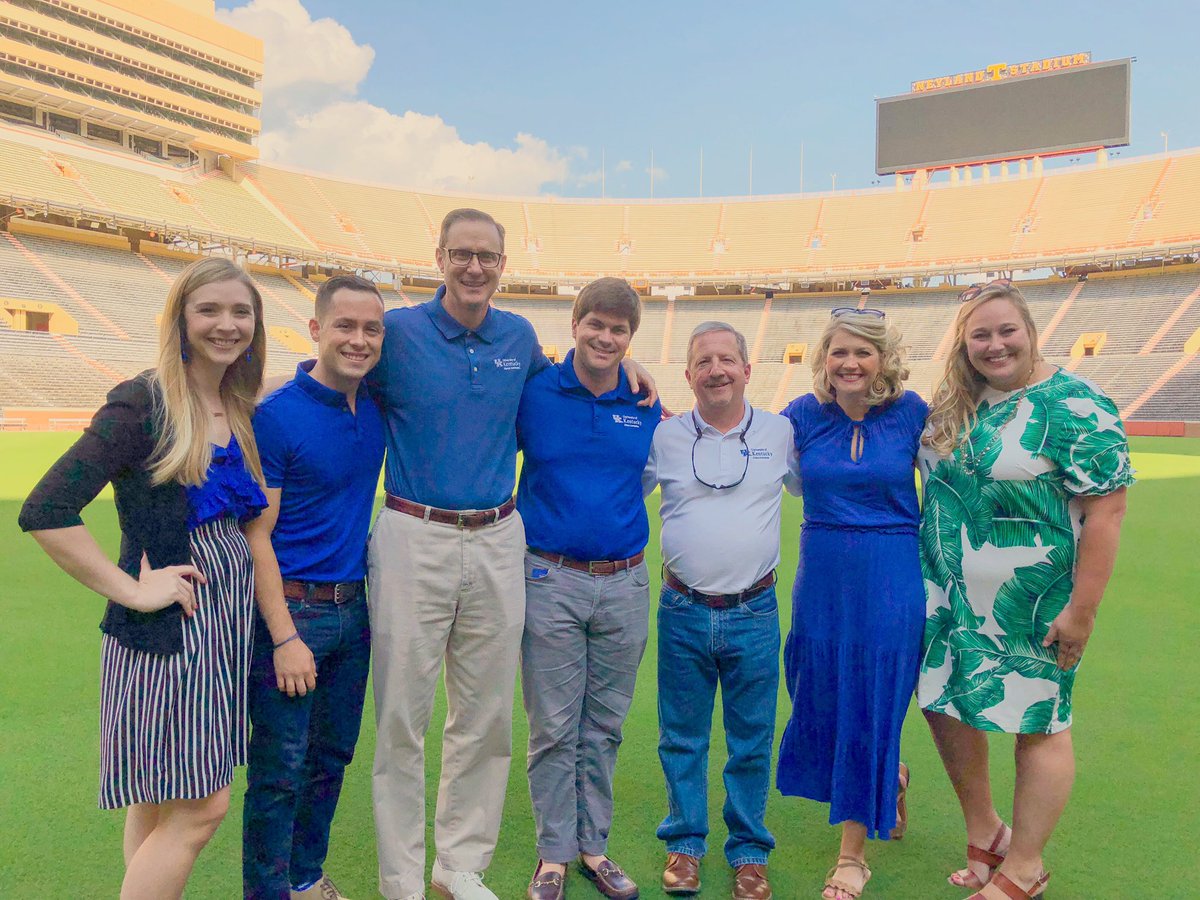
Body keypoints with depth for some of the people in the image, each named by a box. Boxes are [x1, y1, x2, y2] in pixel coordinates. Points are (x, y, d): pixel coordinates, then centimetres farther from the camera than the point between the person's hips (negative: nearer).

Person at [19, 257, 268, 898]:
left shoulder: (240, 410, 9)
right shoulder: (142, 404, -13)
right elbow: (44, 512, -20)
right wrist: (129, 590, -17)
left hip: (225, 623, 7)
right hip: (164, 629, -7)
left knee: (160, 800, 17)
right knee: (201, 807, -2)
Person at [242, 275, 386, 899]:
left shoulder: (377, 407, 3)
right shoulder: (276, 415, -14)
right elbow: (256, 536, -13)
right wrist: (284, 637, -17)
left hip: (354, 608, 6)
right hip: (292, 607, -6)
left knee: (332, 756, 18)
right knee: (280, 770, 3)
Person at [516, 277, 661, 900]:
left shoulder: (646, 407, 5)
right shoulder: (533, 393, -3)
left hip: (625, 584, 3)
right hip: (552, 581, -2)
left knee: (604, 726, 14)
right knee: (554, 728, 6)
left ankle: (593, 844, 31)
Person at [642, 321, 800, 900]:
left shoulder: (780, 433, 3)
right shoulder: (663, 437, 1)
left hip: (754, 613, 0)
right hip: (683, 612, 0)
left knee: (752, 741, 11)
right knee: (681, 738, 12)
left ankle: (749, 852, 29)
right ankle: (684, 842, 31)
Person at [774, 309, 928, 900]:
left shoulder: (910, 411, -4)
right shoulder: (803, 414, 0)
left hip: (891, 578, -2)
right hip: (821, 577, 3)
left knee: (871, 706, 3)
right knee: (821, 700, 12)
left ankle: (853, 852, 19)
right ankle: (890, 779, 43)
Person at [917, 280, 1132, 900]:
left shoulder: (1074, 405, -15)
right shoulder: (952, 404, 4)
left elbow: (1107, 509, -18)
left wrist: (1081, 611, -19)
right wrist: (930, 578, 11)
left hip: (1031, 608, -6)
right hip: (951, 597, 7)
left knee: (1038, 725, 9)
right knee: (944, 703, 13)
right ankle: (983, 832, 36)